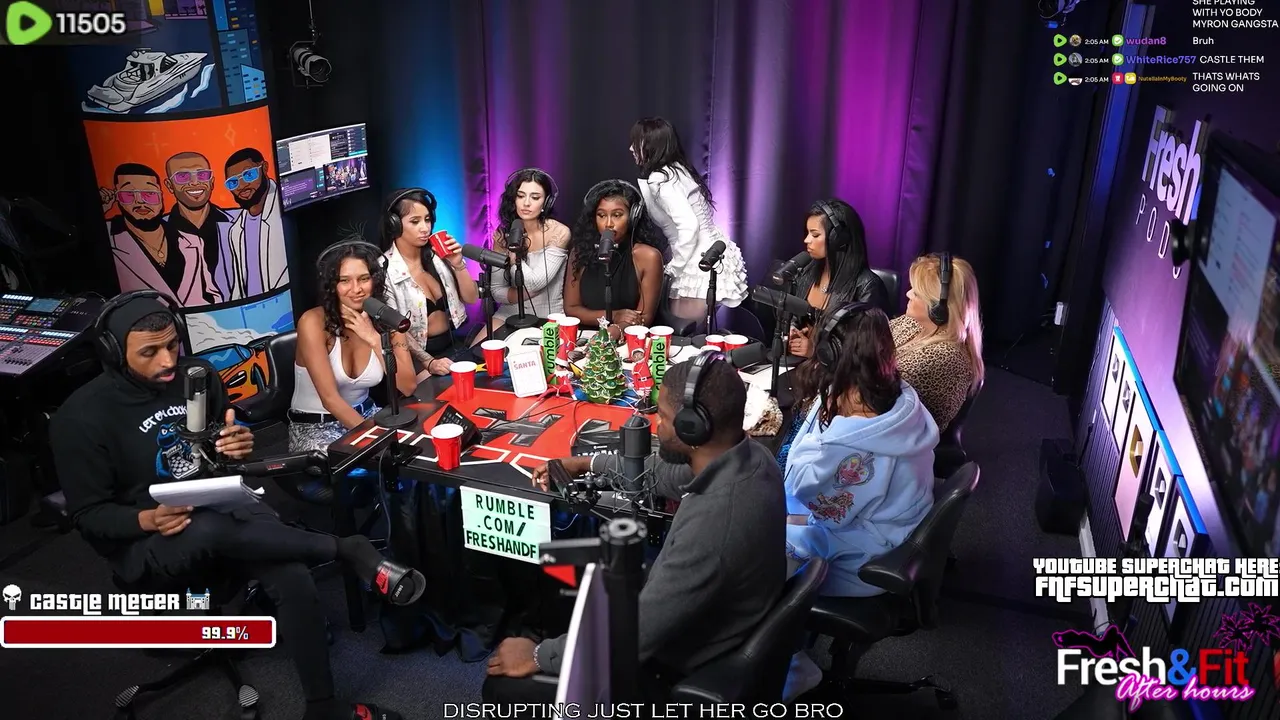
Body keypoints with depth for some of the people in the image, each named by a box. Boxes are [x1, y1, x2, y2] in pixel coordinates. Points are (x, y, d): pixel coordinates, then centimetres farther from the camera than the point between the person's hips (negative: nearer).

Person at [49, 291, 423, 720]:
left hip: (225, 510, 4)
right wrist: (147, 520, -27)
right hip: (146, 546, -3)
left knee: (292, 578, -26)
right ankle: (350, 552, -28)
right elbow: (89, 514, -7)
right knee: (208, 530, -41)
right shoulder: (82, 417, -12)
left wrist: (236, 447, -10)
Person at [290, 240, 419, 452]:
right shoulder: (313, 322, -18)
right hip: (315, 428, -5)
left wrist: (375, 339, -21)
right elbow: (330, 398, -24)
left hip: (365, 415, 5)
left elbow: (408, 387, -14)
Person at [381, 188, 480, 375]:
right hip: (415, 354, -5)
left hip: (452, 345, 5)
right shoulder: (385, 269, -12)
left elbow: (471, 298, 5)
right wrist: (429, 362, -22)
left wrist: (458, 265, -11)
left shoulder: (438, 255, 2)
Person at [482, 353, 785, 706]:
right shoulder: (750, 456, -11)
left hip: (682, 676, -8)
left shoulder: (712, 524, -39)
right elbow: (671, 473, 12)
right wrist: (589, 464, 20)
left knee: (503, 686, 2)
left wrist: (538, 656, -14)